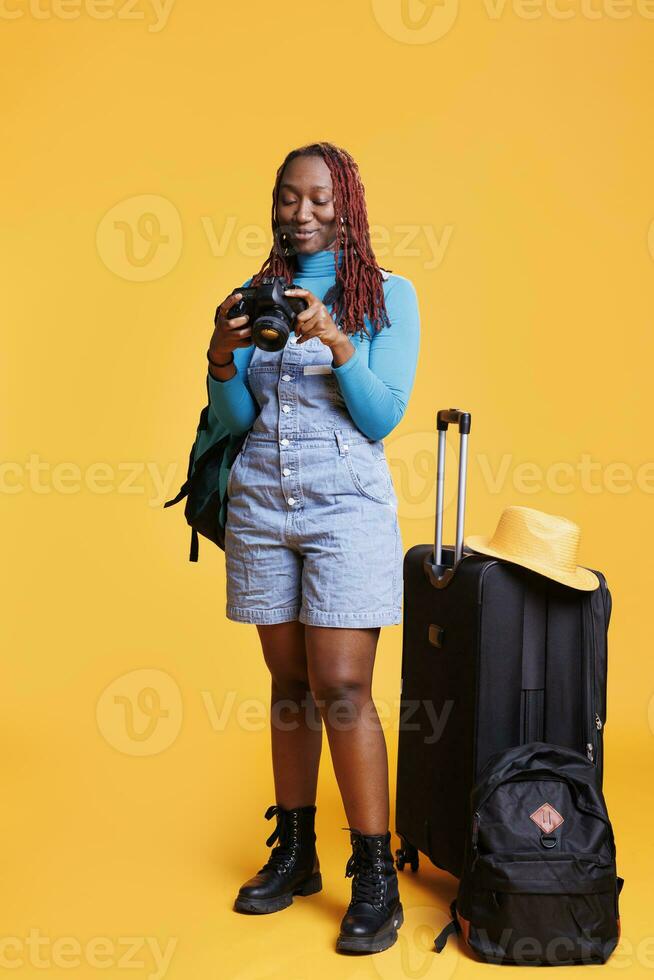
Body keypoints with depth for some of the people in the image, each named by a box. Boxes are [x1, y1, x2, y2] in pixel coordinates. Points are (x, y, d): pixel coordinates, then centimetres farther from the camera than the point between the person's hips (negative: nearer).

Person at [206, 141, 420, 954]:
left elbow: (383, 417, -4)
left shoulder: (388, 296, 3)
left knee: (341, 687, -9)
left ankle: (376, 878, 0)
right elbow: (233, 418, 7)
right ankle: (294, 855, 19)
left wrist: (336, 343, -17)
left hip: (347, 504, -3)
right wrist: (222, 357, -11)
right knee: (288, 683, 7)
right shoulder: (259, 294, 12)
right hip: (261, 503, 4)